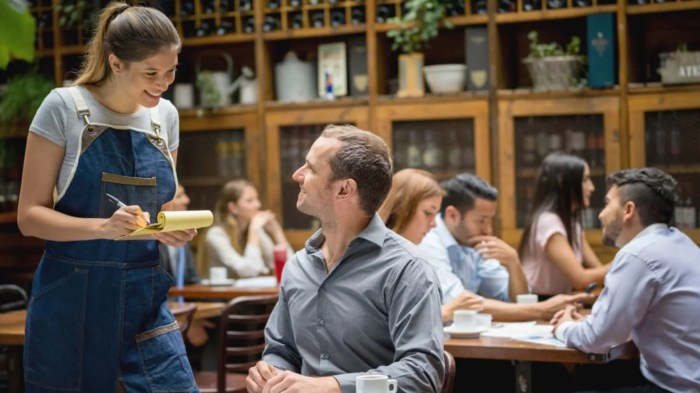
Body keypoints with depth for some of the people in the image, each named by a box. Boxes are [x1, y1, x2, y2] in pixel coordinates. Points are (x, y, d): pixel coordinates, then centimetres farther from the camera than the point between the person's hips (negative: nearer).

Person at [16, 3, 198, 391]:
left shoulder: (165, 116, 6)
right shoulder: (64, 106, -8)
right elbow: (29, 215, -9)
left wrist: (172, 229, -6)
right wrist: (103, 226, -24)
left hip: (145, 301, 4)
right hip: (72, 300, -4)